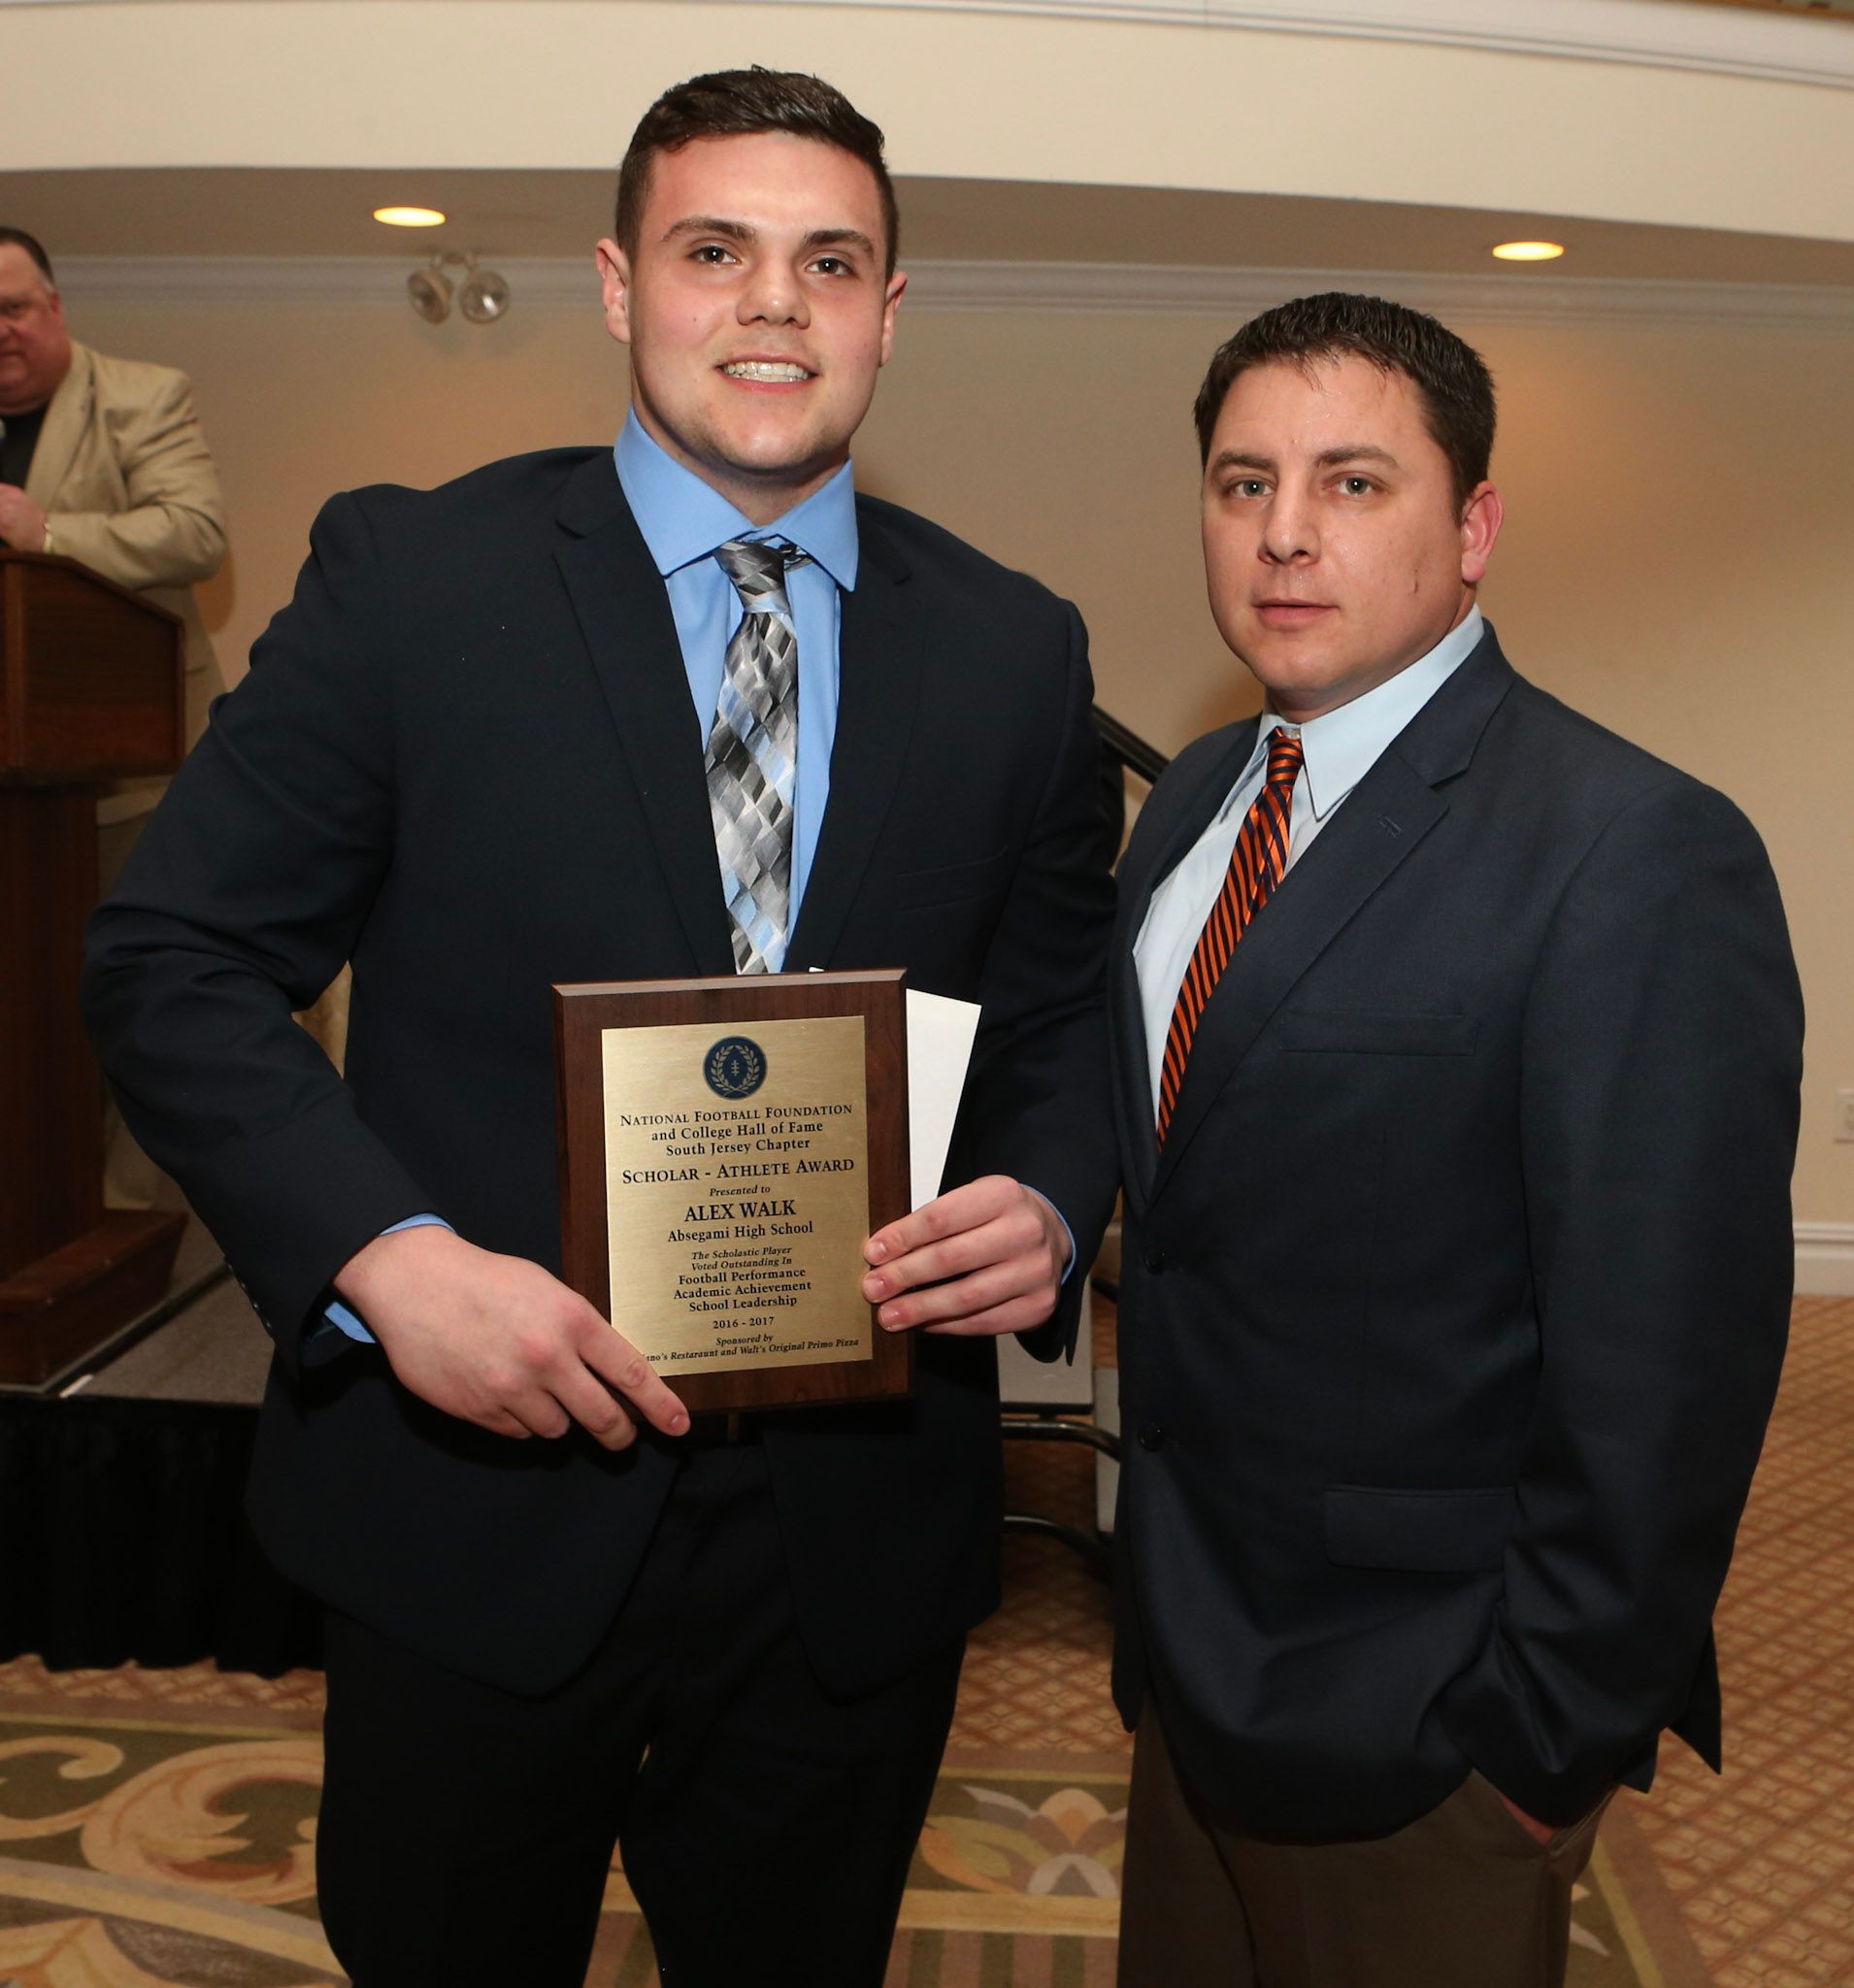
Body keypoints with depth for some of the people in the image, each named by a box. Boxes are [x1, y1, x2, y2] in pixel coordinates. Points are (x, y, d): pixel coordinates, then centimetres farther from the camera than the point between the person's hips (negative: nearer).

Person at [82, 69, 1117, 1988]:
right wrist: (388, 1255, -21)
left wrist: (1048, 1208, -13)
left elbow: (1069, 1019, 9)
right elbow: (171, 962, -7)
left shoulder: (1016, 651, 2)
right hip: (478, 1503, -1)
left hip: (858, 1535, 2)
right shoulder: (408, 575, -6)